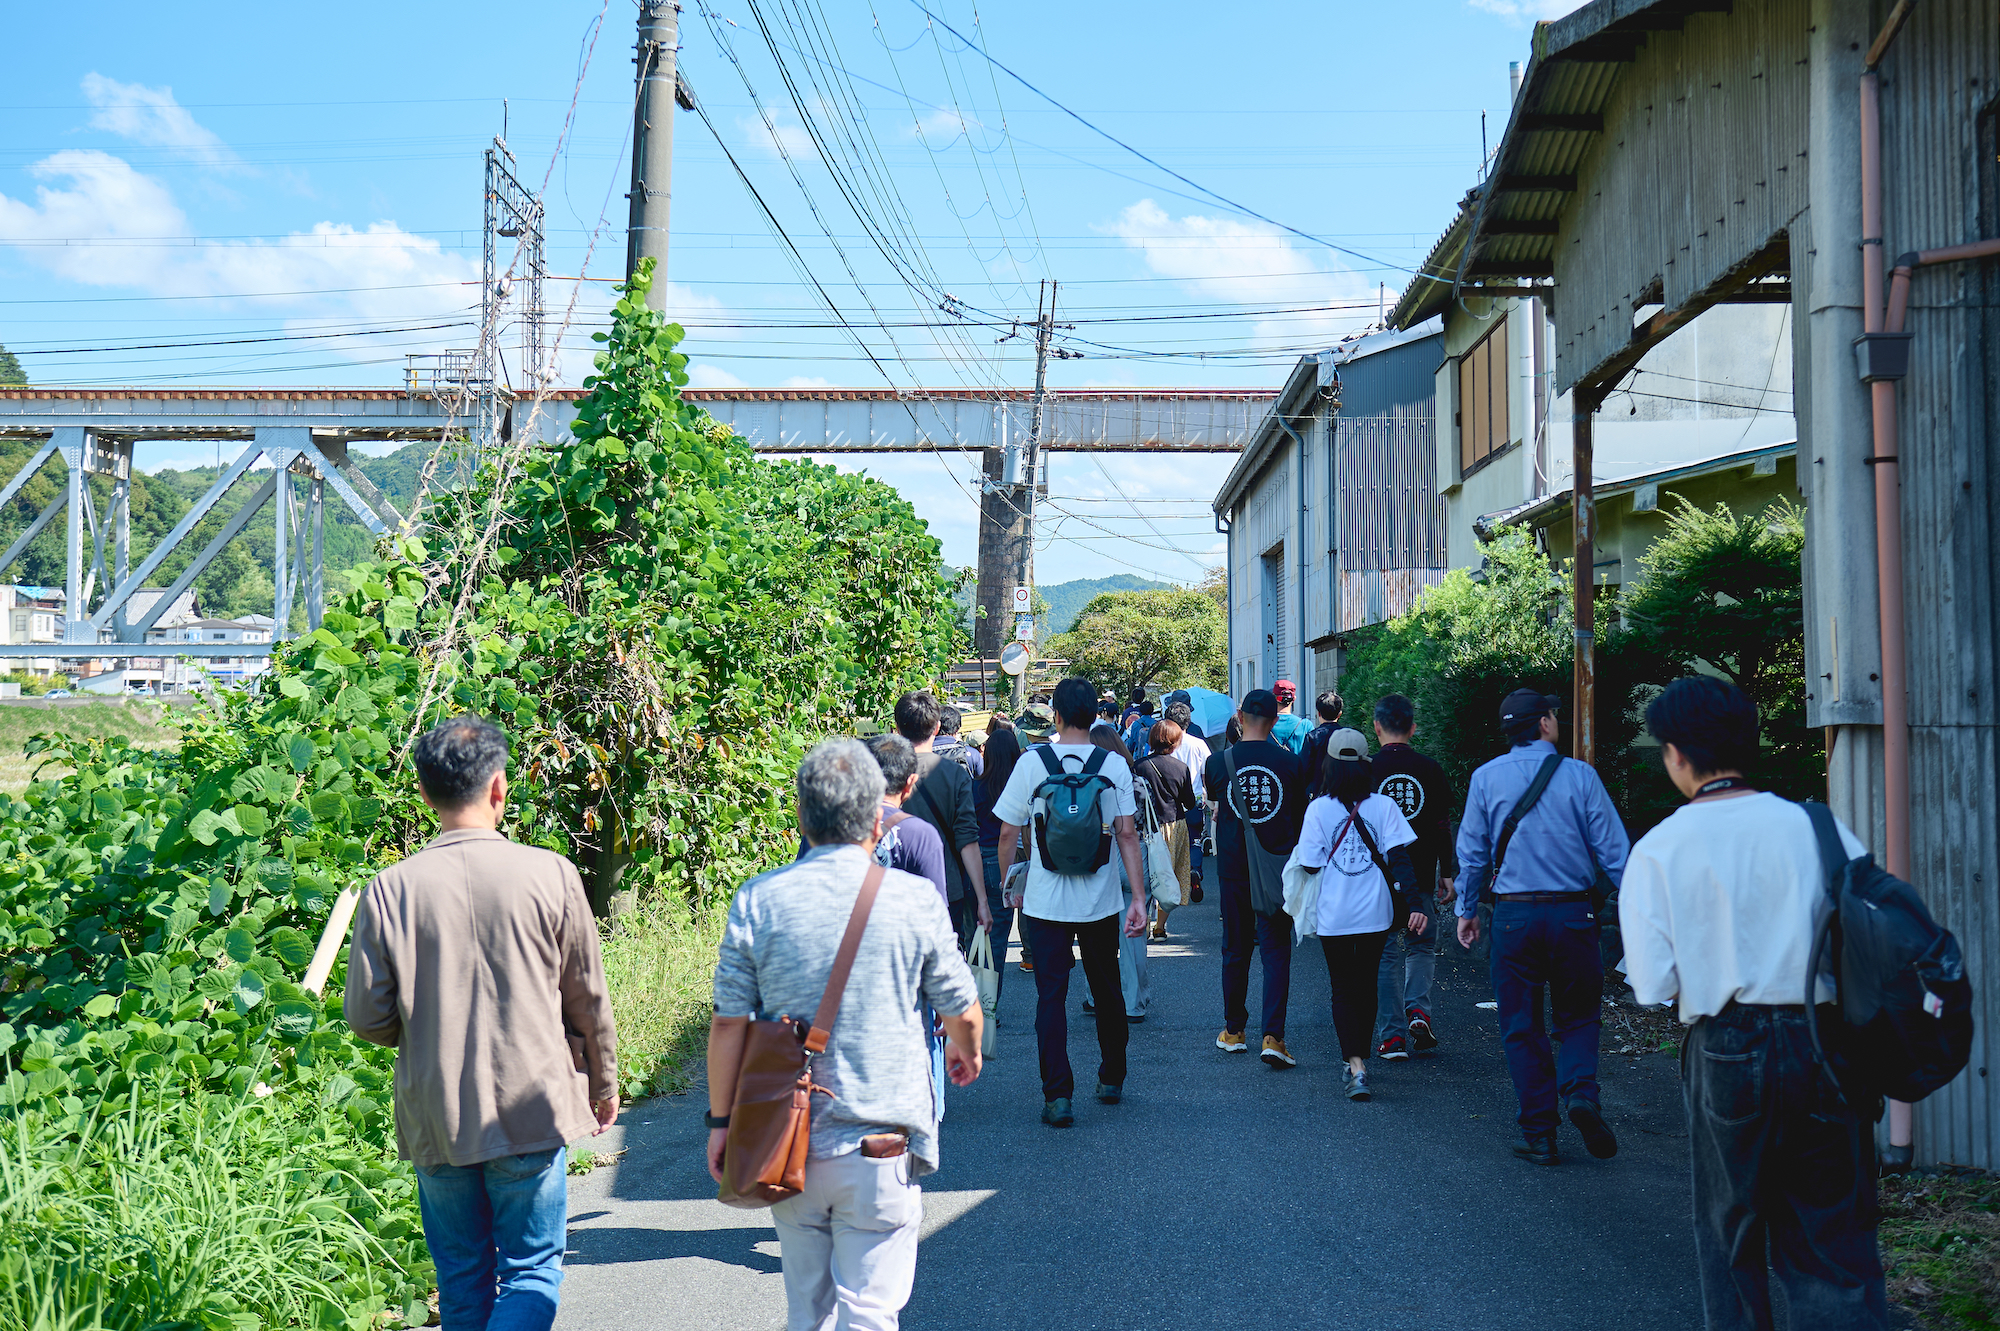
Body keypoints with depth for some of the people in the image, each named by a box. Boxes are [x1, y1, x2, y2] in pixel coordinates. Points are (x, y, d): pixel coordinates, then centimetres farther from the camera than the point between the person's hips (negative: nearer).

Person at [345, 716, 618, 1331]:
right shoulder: (550, 874, -9)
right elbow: (588, 998, -1)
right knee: (531, 1273, 9)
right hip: (532, 1111, -1)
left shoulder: (389, 890, -7)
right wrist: (603, 1083, 15)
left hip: (436, 1118, 2)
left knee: (462, 1281, 17)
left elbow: (367, 1018, -2)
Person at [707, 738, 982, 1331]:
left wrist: (720, 1120, 9)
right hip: (882, 1148, -2)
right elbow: (962, 1012, 2)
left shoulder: (757, 900, -6)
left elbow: (729, 1023, -3)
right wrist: (967, 1053, 24)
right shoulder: (915, 899, -8)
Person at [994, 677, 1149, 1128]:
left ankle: (1057, 1096, -3)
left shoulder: (1031, 761, -6)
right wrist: (1139, 898, -5)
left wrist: (1009, 887, 11)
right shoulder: (1114, 765, -4)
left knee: (1051, 996, 3)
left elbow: (1009, 833, -3)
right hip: (1100, 900, 2)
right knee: (1107, 991, 18)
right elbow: (1127, 834, -7)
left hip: (1045, 900, -1)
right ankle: (1111, 1079, 30)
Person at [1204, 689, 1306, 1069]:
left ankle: (1233, 1031, 24)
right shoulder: (1289, 762, -5)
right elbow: (1300, 814, 7)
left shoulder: (1219, 762, -4)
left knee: (1235, 949, 14)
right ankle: (1272, 1036, -10)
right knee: (1276, 951, 1)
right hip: (1278, 870, -1)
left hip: (1233, 868, 1)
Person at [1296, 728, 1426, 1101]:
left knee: (1343, 990, 7)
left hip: (1334, 916, -2)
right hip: (1375, 914, 2)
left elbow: (1311, 866, -7)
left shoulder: (1319, 808, -8)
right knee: (1366, 986, 19)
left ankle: (1355, 1067, -9)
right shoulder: (1383, 805, -4)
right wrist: (1414, 903, -13)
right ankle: (1360, 1059, 31)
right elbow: (1399, 858, -11)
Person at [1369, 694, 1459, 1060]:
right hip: (1421, 876, 2)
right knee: (1421, 947, 18)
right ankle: (1418, 1011, -3)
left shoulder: (1367, 770, -6)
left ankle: (1392, 1035, 4)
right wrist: (1447, 874, 10)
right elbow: (1443, 827, 3)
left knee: (1385, 954, 6)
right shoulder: (1430, 770, 0)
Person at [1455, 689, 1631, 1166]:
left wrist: (1467, 909, 16)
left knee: (1521, 1026, 8)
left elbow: (1472, 851, 4)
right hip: (1572, 912, 0)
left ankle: (1539, 1134, 8)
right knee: (1577, 1016, 14)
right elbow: (1612, 848, -2)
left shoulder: (1486, 778, 0)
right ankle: (1581, 1092, -11)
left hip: (1513, 916, 1)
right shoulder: (1579, 775, -3)